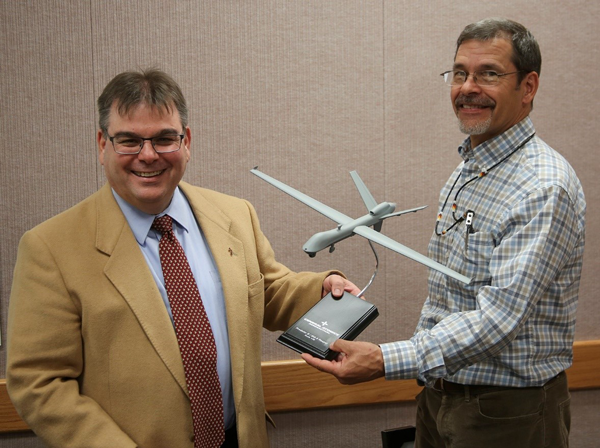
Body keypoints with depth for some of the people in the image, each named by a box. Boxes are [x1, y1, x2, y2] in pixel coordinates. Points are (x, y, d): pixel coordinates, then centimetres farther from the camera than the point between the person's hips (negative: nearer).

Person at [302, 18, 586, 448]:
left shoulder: (545, 189, -22)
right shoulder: (466, 171, 8)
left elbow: (498, 317, -29)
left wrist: (386, 361, -35)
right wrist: (423, 371, 13)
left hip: (506, 412, -7)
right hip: (439, 392, 8)